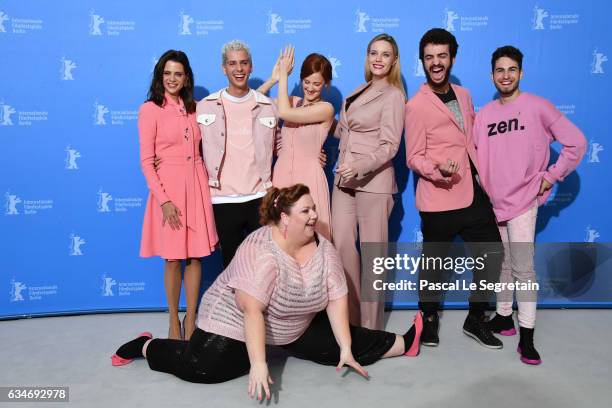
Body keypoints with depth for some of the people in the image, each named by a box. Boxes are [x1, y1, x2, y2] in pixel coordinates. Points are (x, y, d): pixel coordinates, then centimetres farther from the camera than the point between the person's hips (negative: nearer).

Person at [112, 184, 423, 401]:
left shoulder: (324, 249, -11)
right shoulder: (260, 252, -30)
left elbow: (336, 299, -10)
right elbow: (251, 310, -33)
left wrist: (346, 349, -15)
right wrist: (258, 364, -36)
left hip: (298, 327, 6)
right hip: (235, 320, -5)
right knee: (200, 368, -19)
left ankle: (405, 343, 21)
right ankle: (146, 346, 7)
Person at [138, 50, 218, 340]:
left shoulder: (193, 109, 13)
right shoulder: (150, 109, -3)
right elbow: (146, 161, -8)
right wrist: (163, 199, -15)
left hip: (196, 185, 4)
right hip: (168, 186, -4)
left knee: (196, 255, 6)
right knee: (173, 258, 3)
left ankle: (191, 319, 19)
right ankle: (173, 321, 20)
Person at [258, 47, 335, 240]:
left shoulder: (326, 108, -7)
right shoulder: (293, 101, 9)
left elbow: (284, 113, -18)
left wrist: (284, 75, -10)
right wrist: (274, 78, -1)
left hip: (308, 177, -5)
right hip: (281, 174, 5)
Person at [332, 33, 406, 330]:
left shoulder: (393, 96, -5)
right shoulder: (360, 91, 15)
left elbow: (389, 146, -14)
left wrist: (360, 166, -27)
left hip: (373, 181, -7)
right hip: (344, 179, 7)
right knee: (341, 246, 4)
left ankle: (370, 325, 13)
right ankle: (348, 316, 17)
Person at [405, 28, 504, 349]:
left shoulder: (464, 95, 12)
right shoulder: (416, 105, -9)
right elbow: (414, 158, -10)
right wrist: (438, 169, -29)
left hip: (474, 193, 7)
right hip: (439, 199, -6)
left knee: (492, 253, 11)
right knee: (433, 262, 6)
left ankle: (476, 319, 29)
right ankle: (428, 318, 30)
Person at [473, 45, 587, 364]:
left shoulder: (537, 106, -4)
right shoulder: (484, 114, 9)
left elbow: (577, 142, -3)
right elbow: (476, 158, 11)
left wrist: (551, 177, -4)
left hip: (522, 200, -4)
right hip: (491, 202, 5)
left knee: (523, 268, -6)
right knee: (501, 264, 16)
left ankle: (527, 336, 2)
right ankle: (503, 317, 30)